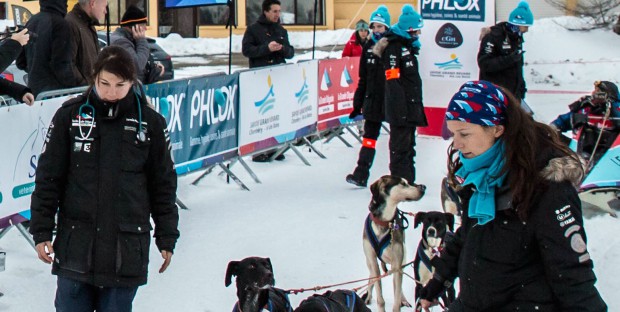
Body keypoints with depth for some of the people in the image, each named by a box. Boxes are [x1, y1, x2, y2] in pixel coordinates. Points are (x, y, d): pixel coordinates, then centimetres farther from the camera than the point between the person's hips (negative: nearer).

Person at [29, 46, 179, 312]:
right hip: (76, 241, 0)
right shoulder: (70, 115, 0)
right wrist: (41, 231, 0)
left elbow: (163, 183, 9)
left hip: (127, 246, 0)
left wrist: (166, 237, 9)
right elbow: (48, 177, 3)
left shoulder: (150, 122, 2)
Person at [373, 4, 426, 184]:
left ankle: (409, 182, 23)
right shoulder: (393, 47, -13)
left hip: (411, 107, 10)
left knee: (409, 145, 15)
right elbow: (392, 81, -20)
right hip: (400, 108, -10)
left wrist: (417, 106, 23)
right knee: (400, 146, -7)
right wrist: (399, 109, -24)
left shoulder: (407, 47, 18)